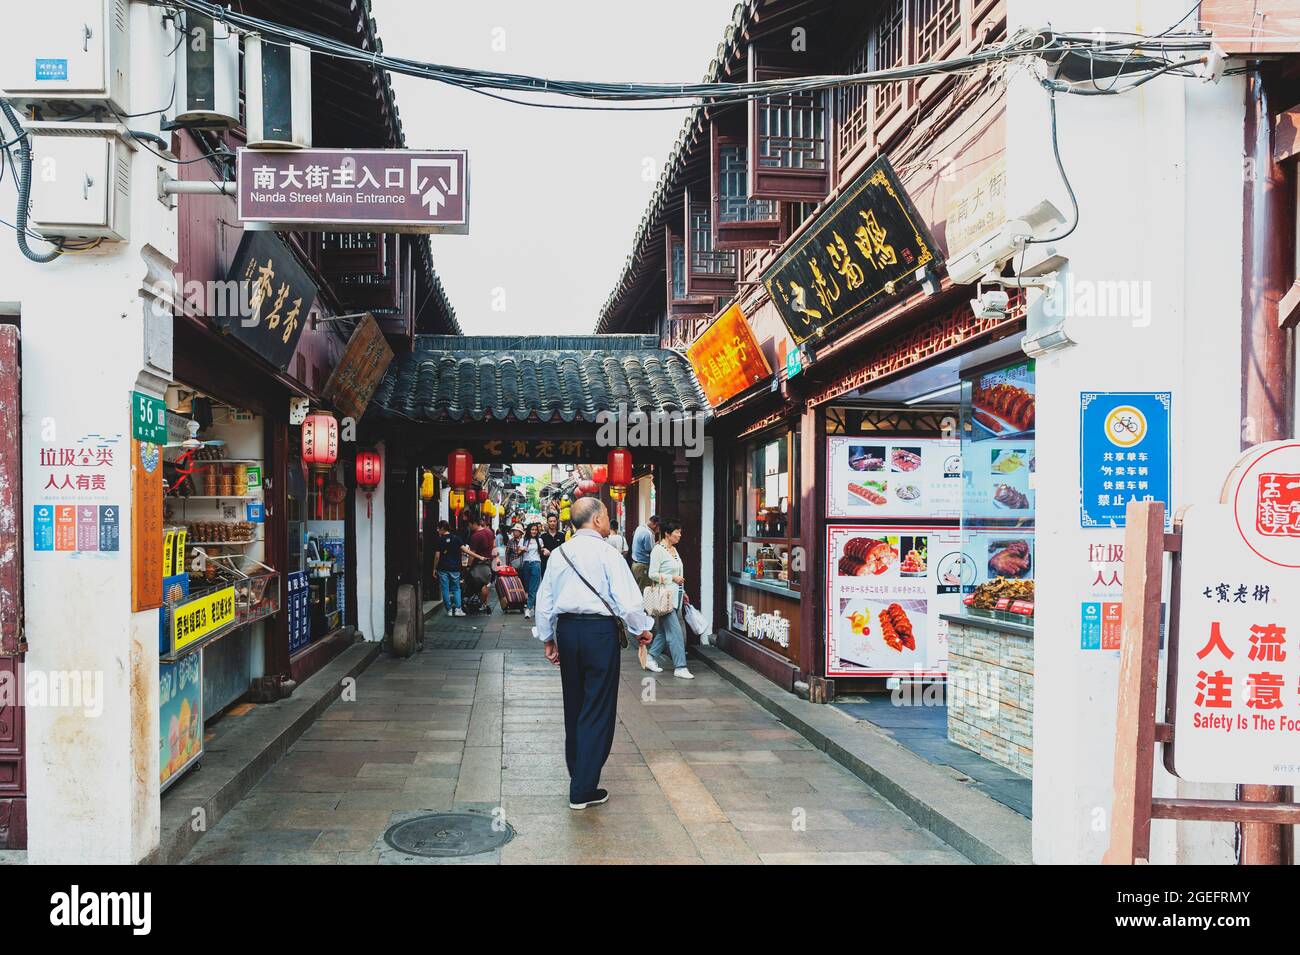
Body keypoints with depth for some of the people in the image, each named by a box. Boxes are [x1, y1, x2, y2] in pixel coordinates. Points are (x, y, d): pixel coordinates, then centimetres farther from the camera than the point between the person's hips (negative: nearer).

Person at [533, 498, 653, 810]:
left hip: (566, 629, 6)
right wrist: (641, 630, 2)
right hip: (599, 630, -6)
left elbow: (544, 600, 12)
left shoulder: (559, 554, 7)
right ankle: (583, 790, 2)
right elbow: (628, 600, -14)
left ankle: (577, 771, 34)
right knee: (598, 710, 1)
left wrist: (547, 638, 21)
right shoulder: (606, 553, -11)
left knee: (573, 705, 19)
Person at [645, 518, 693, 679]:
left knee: (664, 629, 12)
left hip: (676, 595, 9)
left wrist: (682, 591, 21)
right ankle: (680, 667, -6)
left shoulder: (674, 549, 14)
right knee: (675, 630, -9)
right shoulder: (658, 550, -12)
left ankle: (650, 658, 23)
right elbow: (652, 574, -15)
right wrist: (673, 578, -15)